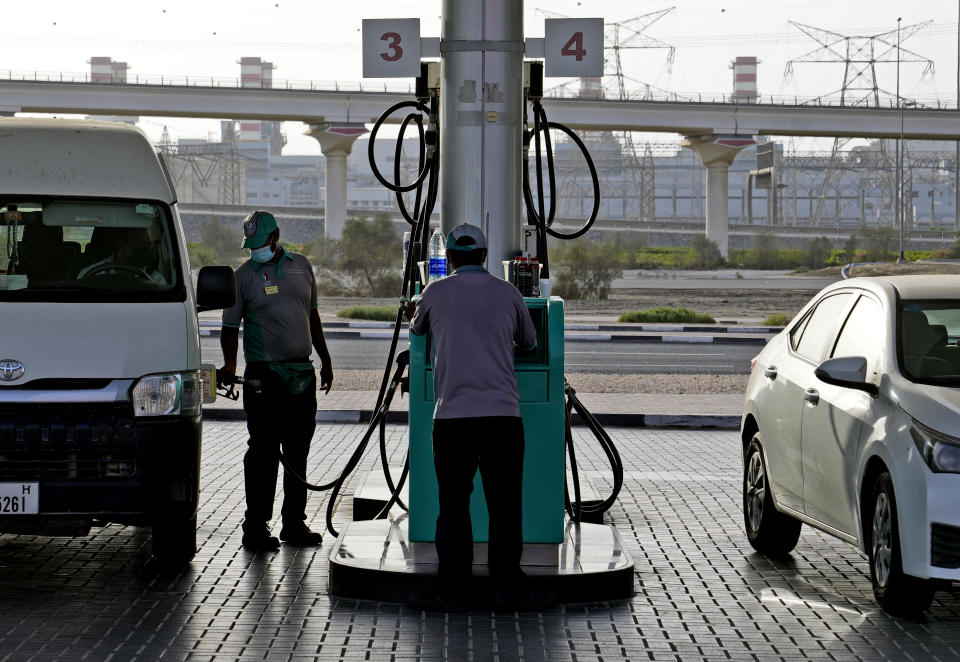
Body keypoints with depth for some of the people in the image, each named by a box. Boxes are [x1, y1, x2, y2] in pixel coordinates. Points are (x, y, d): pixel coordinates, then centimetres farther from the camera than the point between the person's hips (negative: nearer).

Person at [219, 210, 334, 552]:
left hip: (302, 374, 4)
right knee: (263, 453, -6)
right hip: (265, 377, -4)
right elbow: (230, 326, -2)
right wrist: (230, 363, -19)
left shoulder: (301, 266, 11)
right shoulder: (244, 276, -1)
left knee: (298, 453, 9)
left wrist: (325, 360, 20)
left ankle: (294, 524, 17)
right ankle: (255, 528, -2)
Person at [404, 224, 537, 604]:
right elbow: (529, 343, 24)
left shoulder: (436, 293, 5)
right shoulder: (508, 294, 8)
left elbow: (417, 329, 27)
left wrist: (412, 316, 50)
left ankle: (454, 584, 7)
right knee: (504, 502, 9)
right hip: (504, 415, 1)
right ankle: (506, 579, 14)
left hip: (452, 417, -1)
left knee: (453, 502, 7)